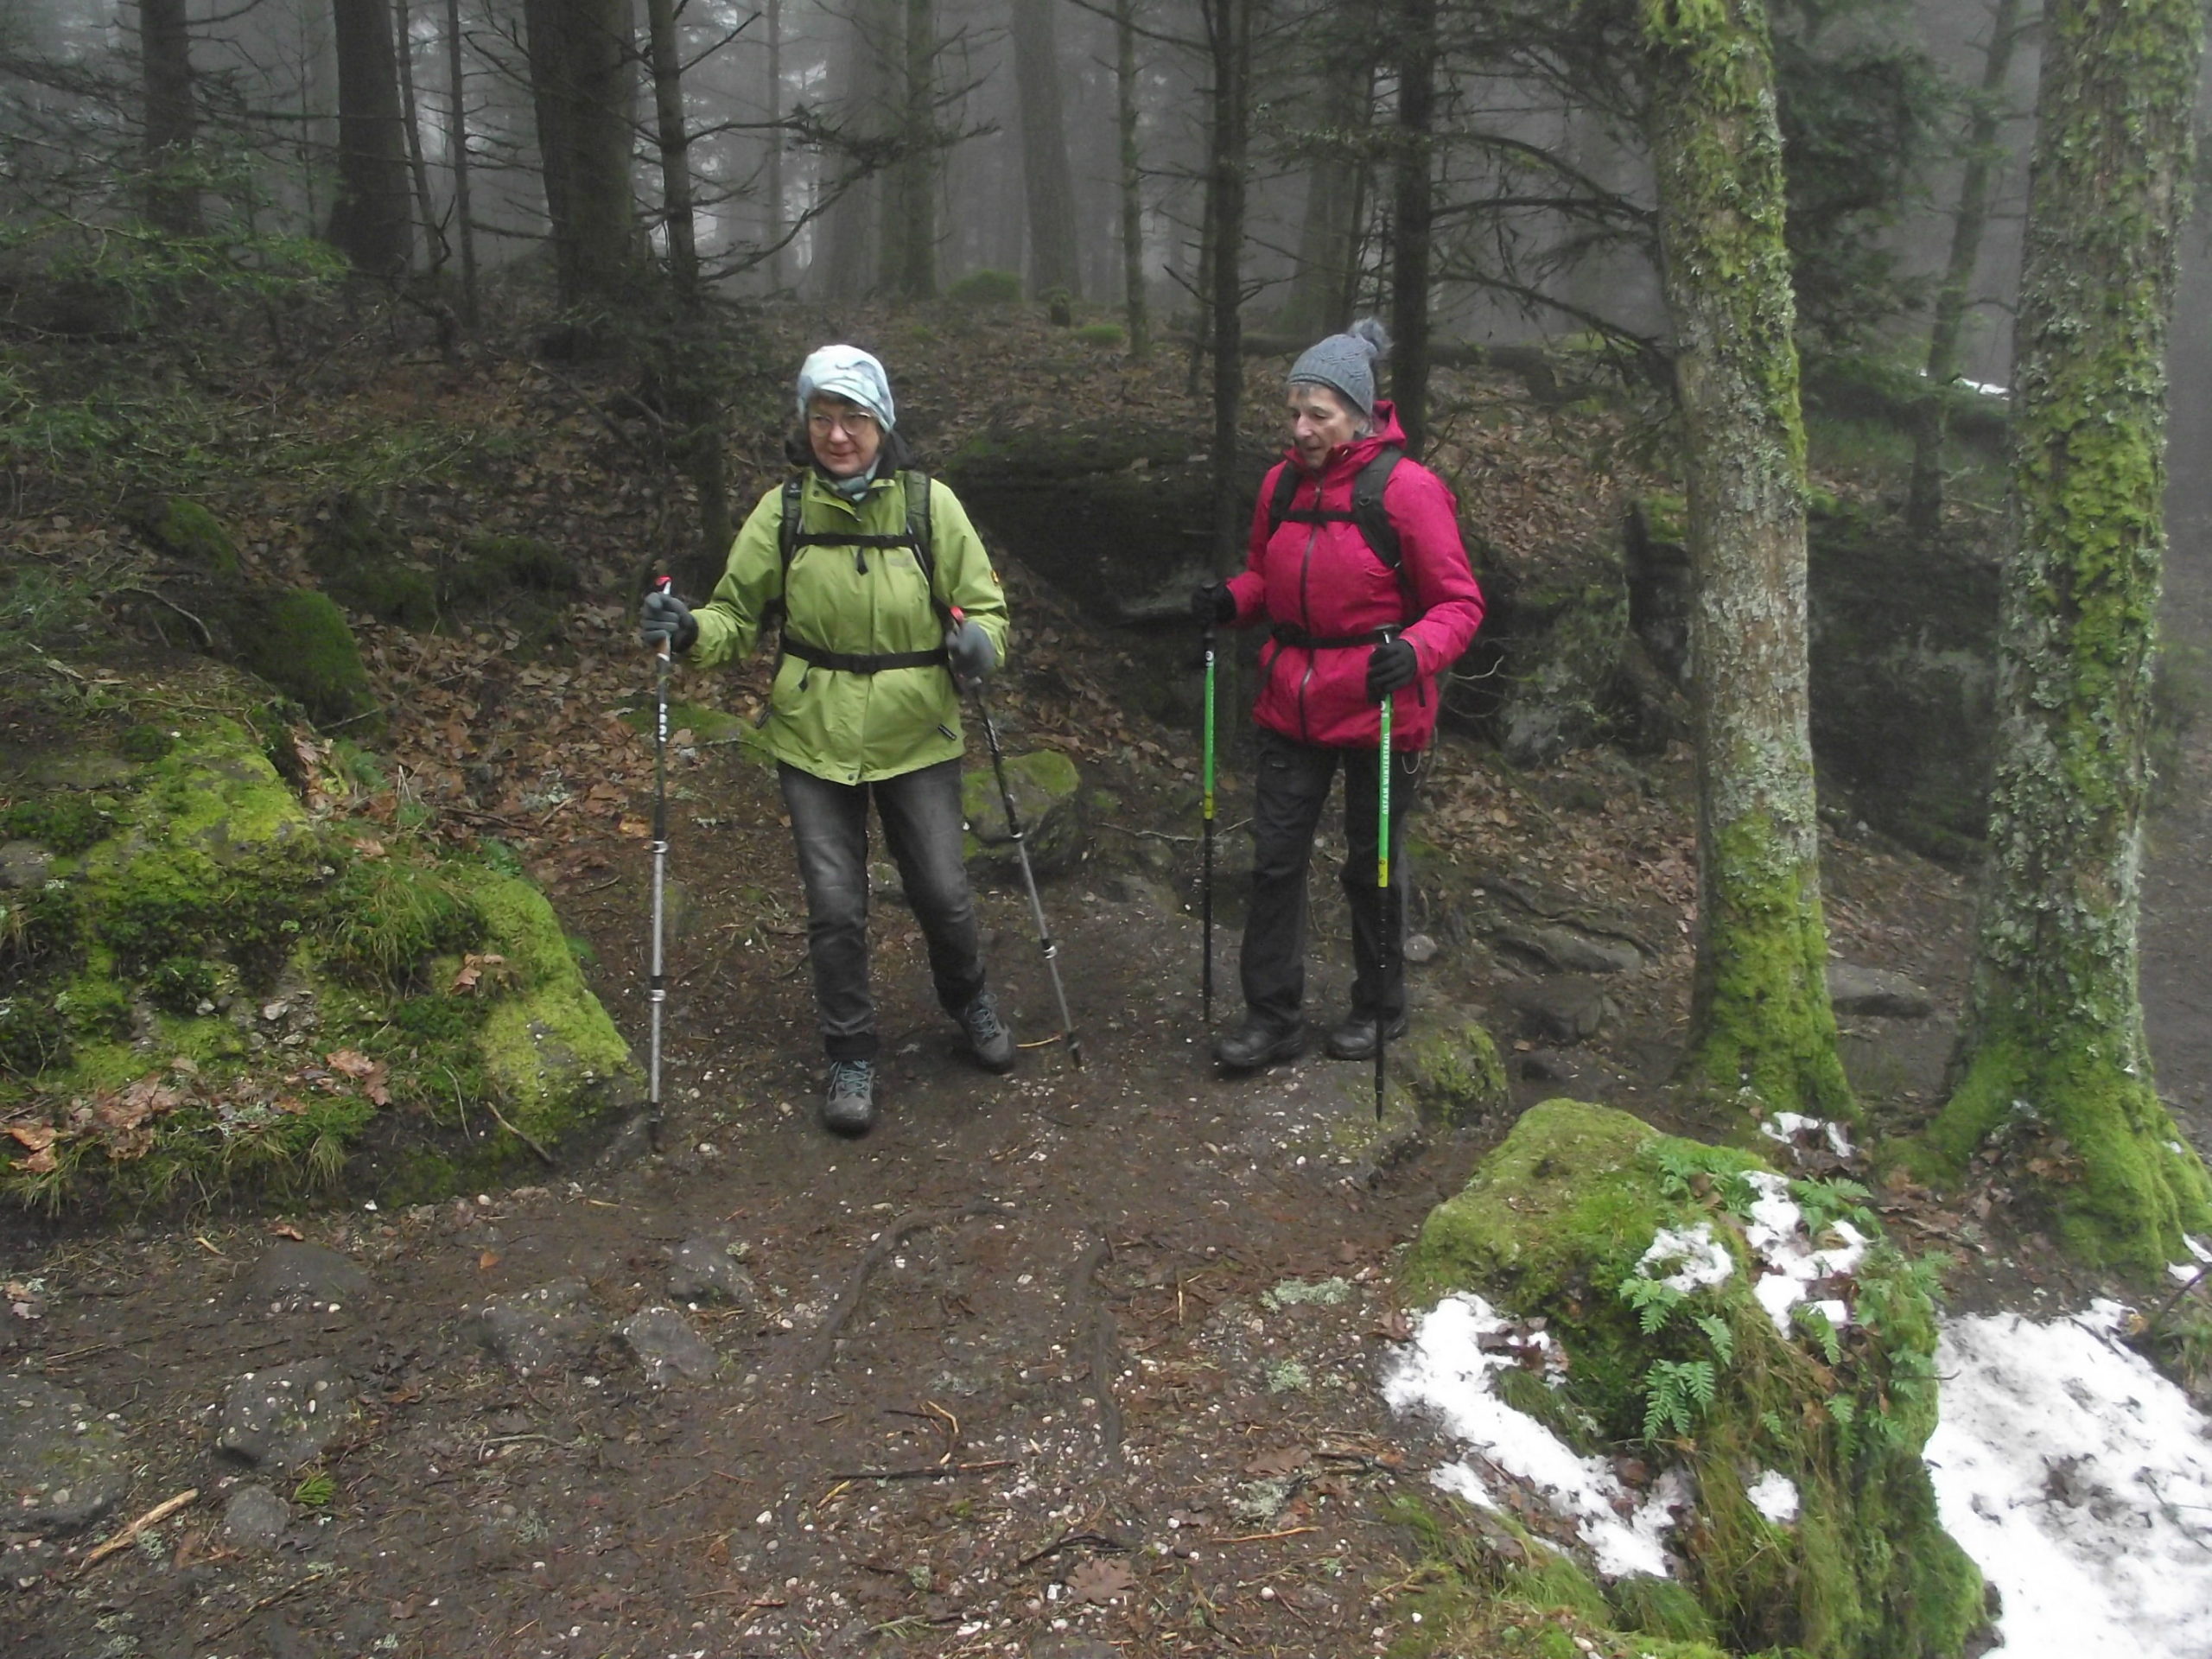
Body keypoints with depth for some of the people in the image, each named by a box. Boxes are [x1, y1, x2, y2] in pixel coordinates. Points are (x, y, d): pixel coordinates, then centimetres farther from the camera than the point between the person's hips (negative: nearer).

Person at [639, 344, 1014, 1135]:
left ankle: (969, 1002, 39)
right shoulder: (782, 511, -4)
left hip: (916, 742, 0)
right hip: (815, 743, 1)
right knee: (835, 908, 4)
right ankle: (850, 1056, 24)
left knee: (943, 895, 8)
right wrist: (691, 632, -19)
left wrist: (979, 642, -22)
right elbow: (738, 611, 3)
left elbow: (985, 603, 1)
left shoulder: (930, 505, -6)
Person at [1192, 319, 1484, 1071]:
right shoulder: (1281, 483, 3)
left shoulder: (1406, 489, -14)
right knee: (1275, 860, 5)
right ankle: (1273, 1015, 17)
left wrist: (1414, 649, -30)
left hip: (1377, 709, -5)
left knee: (1372, 866, 11)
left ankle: (1378, 1008, 31)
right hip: (1292, 703, 5)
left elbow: (1460, 602, -11)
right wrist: (1231, 600, -4)